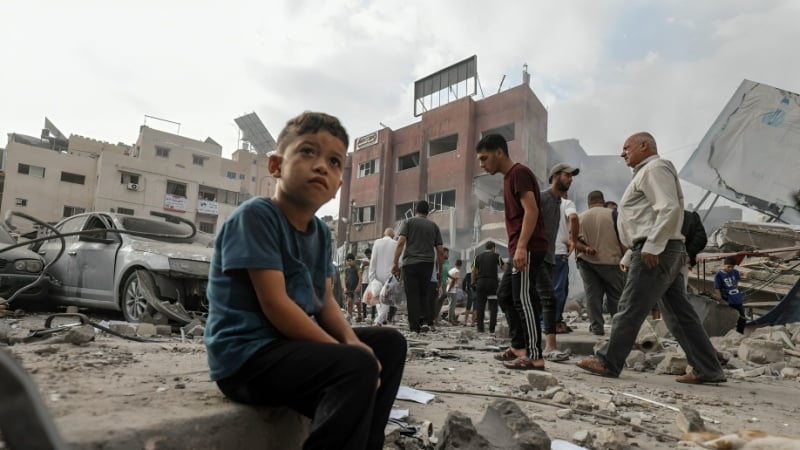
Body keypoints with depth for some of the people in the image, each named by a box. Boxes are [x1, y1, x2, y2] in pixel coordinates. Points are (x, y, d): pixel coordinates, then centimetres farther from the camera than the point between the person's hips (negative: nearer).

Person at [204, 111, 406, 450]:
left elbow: (324, 300, 10)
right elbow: (275, 305, -22)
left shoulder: (321, 232, 10)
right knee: (358, 367, -30)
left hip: (291, 343, 9)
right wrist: (346, 352, -20)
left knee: (389, 343, 13)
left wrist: (352, 341, -10)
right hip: (246, 354, -9)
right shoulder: (255, 216, -16)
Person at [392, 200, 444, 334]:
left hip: (410, 263, -2)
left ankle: (415, 326, -1)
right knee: (424, 294, 13)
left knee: (412, 296, 0)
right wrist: (440, 270, 17)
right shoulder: (434, 226, 16)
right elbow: (440, 251, 11)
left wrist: (395, 263, -8)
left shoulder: (408, 222, 8)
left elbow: (401, 243, -7)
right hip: (427, 264, 2)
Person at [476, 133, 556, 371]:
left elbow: (531, 211, -19)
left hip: (528, 248, -11)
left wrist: (521, 246, -26)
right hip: (521, 248, 11)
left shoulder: (519, 172, -9)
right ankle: (518, 347, 22)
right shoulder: (510, 176, 20)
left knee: (524, 298, -10)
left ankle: (536, 356, -7)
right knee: (507, 296, 14)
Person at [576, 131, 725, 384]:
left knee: (630, 309, -6)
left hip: (656, 252, -11)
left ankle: (607, 362, 0)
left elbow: (670, 209, -20)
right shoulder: (646, 173, 27)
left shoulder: (654, 168, -4)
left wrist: (651, 246, -24)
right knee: (679, 314, 9)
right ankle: (707, 369, 13)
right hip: (662, 252, 11)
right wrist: (629, 257, 24)